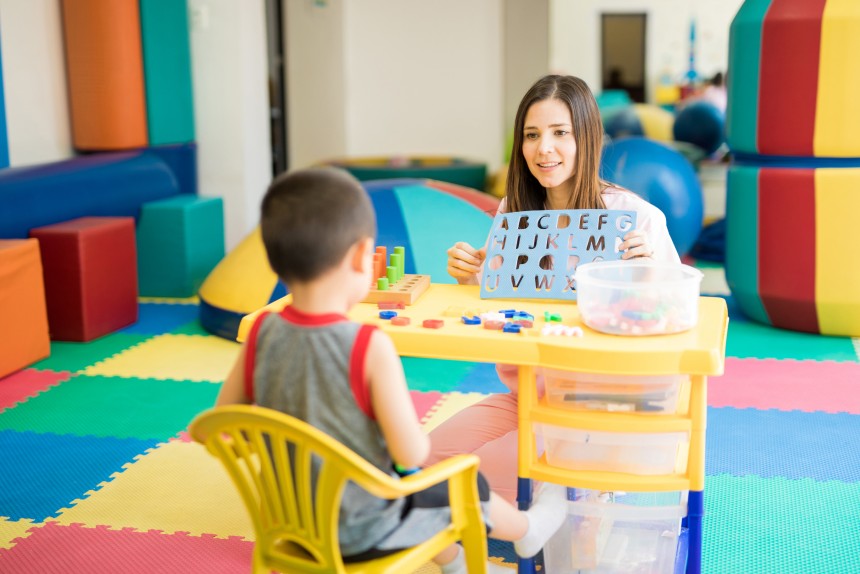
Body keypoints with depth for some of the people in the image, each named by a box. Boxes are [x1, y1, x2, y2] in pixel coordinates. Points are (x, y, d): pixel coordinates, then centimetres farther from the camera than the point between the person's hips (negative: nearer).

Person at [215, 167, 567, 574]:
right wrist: (420, 440, -3)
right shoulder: (371, 347, -28)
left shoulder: (262, 333, -14)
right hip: (361, 530, -5)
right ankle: (528, 531, 54)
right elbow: (411, 454, -26)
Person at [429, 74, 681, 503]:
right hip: (524, 397, 5)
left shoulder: (637, 217, -11)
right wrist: (469, 280, -7)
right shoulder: (511, 213, 4)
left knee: (493, 468, -25)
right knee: (434, 452, -17)